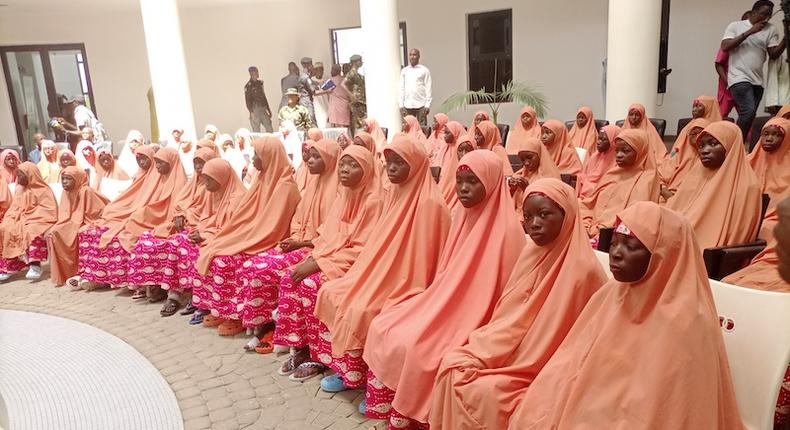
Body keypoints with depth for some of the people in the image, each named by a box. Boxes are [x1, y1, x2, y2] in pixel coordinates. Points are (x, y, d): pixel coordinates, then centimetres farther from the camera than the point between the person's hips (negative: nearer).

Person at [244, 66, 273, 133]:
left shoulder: (259, 83, 14)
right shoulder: (248, 86, -4)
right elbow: (247, 100, -9)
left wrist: (268, 109, 17)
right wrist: (251, 112, -18)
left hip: (263, 109, 6)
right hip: (255, 109, -6)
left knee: (269, 128, 1)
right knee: (256, 130, -4)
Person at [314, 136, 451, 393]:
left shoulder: (429, 203, -18)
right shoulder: (395, 195, 9)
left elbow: (423, 258, -20)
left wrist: (393, 300, -21)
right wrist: (361, 277, 6)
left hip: (408, 287, -9)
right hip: (386, 277, 9)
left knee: (359, 311, -25)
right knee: (330, 293, -2)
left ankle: (354, 375, -2)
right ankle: (345, 368, 6)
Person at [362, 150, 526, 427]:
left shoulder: (506, 229, -18)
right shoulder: (463, 217, 7)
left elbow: (495, 291, -18)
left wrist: (472, 333, -18)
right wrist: (431, 304, 3)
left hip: (476, 320, -8)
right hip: (448, 306, 8)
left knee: (413, 346, -25)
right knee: (381, 328, -6)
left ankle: (404, 417, -2)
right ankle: (385, 410, 4)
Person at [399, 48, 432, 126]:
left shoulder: (424, 70, 4)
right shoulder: (404, 71, 13)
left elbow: (428, 88, 0)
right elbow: (401, 88, 12)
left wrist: (427, 105, -8)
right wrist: (401, 105, 4)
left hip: (421, 105, -3)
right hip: (407, 106, 3)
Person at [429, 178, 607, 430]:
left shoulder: (582, 269, -20)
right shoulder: (532, 252, 3)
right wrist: (482, 354, -2)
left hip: (544, 370, -6)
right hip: (513, 350, 7)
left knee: (486, 390, -23)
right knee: (453, 362, -10)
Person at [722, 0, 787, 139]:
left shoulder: (771, 30, 10)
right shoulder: (735, 26, 3)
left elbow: (774, 54, 3)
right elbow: (725, 47, -10)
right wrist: (749, 32, -12)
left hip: (757, 81, 6)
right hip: (739, 78, -6)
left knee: (747, 115, 7)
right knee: (749, 111, -22)